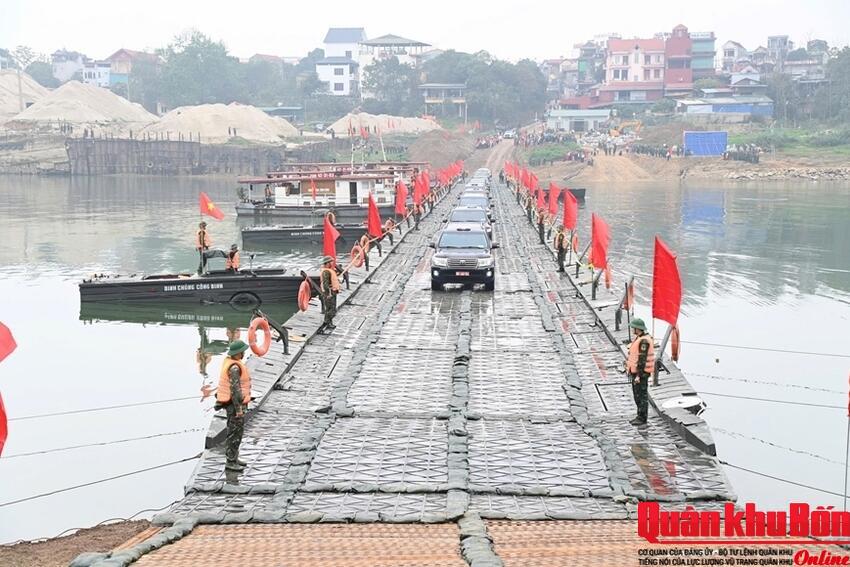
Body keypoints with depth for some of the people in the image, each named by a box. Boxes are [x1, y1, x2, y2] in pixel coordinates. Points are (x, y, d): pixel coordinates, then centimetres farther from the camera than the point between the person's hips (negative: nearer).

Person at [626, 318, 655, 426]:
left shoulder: (644, 341, -21)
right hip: (636, 372, 10)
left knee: (642, 395, -3)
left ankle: (642, 418, 2)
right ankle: (640, 416, 23)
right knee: (637, 394, 15)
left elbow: (642, 359, -23)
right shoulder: (638, 338, 12)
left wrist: (639, 375, -23)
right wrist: (631, 370, 22)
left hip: (641, 373, -10)